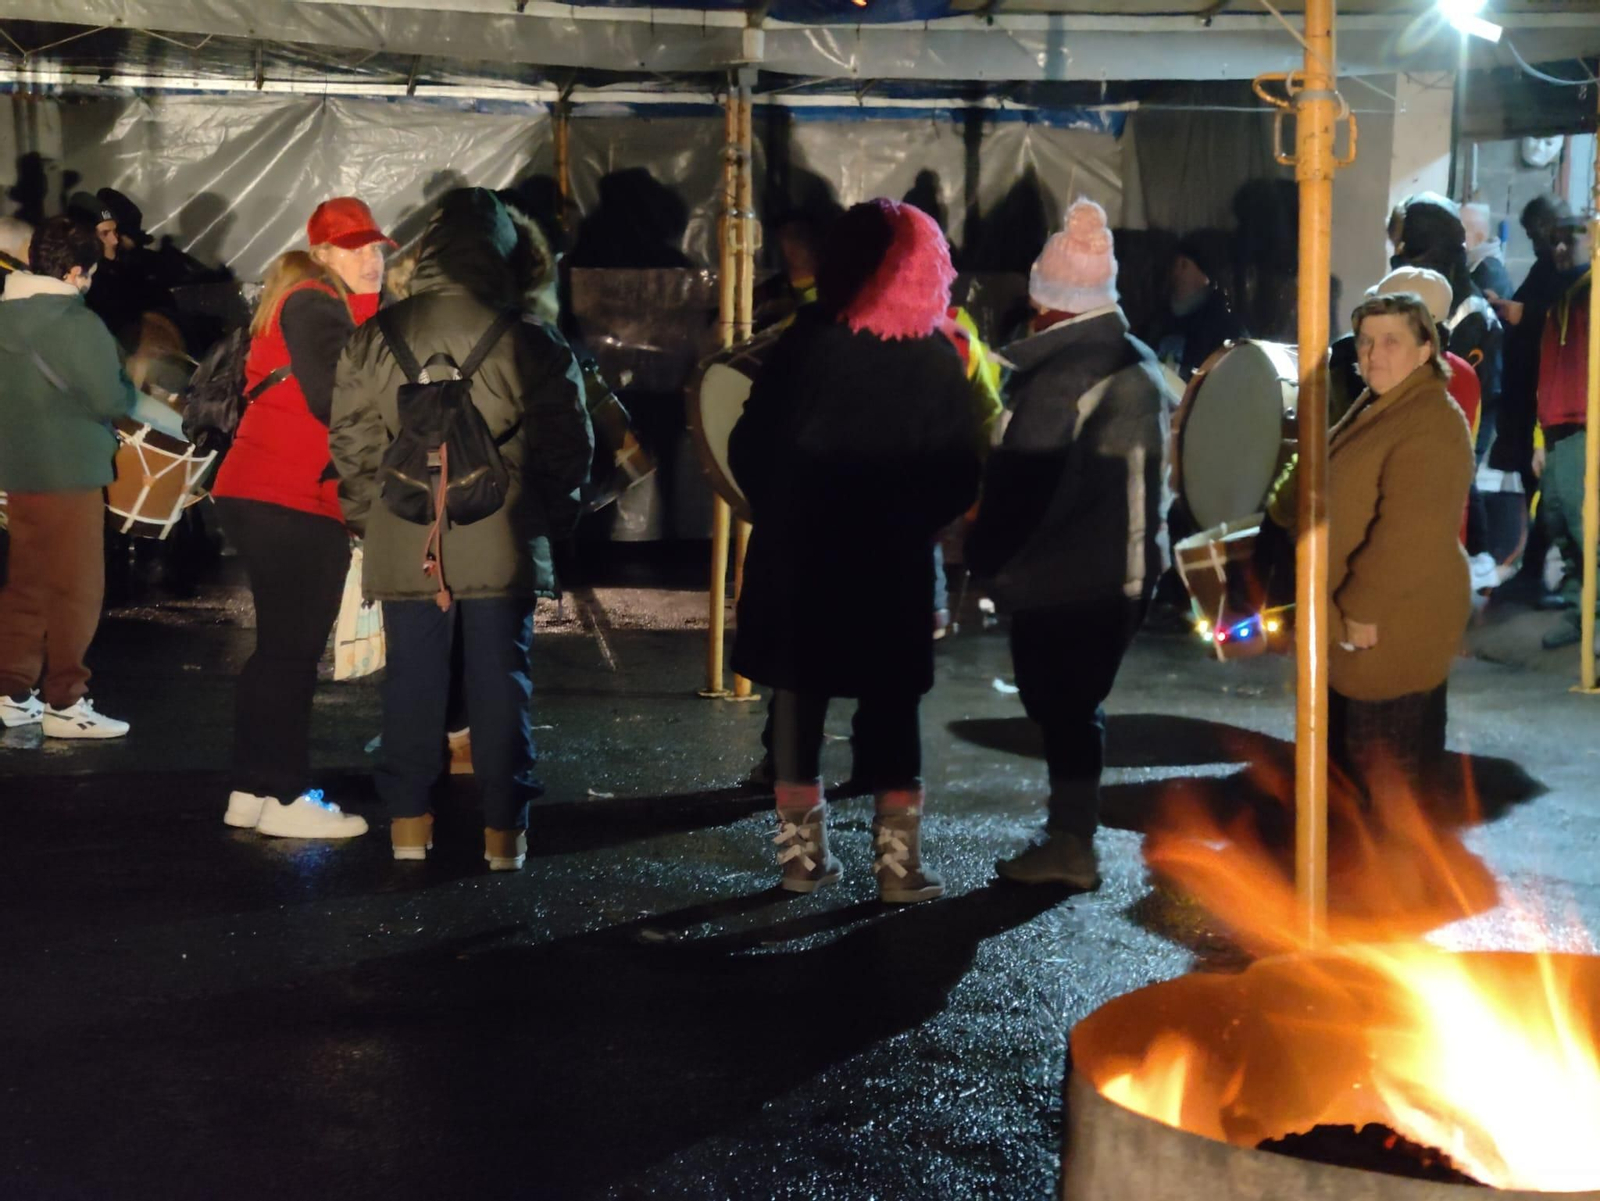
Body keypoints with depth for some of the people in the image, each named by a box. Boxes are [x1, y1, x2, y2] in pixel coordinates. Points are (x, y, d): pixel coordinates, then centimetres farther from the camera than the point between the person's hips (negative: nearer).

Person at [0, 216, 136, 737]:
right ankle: (65, 703, 4)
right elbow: (111, 400, -16)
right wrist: (129, 387, 3)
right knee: (75, 590, 1)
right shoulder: (76, 323, -18)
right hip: (68, 471, -8)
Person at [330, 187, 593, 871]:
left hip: (404, 545, 2)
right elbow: (569, 447, -2)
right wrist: (550, 521, 13)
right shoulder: (531, 344, -8)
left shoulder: (375, 340, 0)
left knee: (413, 678, 11)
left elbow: (350, 444, 5)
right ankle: (503, 829, 10)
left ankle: (408, 821, 17)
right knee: (501, 680, 5)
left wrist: (367, 520, 17)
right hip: (503, 545, -2)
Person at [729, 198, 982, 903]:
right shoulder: (937, 359, -6)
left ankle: (802, 852, 16)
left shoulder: (807, 341, -8)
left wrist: (779, 509, 11)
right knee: (891, 711, 8)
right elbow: (960, 478, -5)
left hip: (800, 553, 0)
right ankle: (898, 864, 8)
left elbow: (749, 448, -6)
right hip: (895, 561, 0)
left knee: (799, 698, 10)